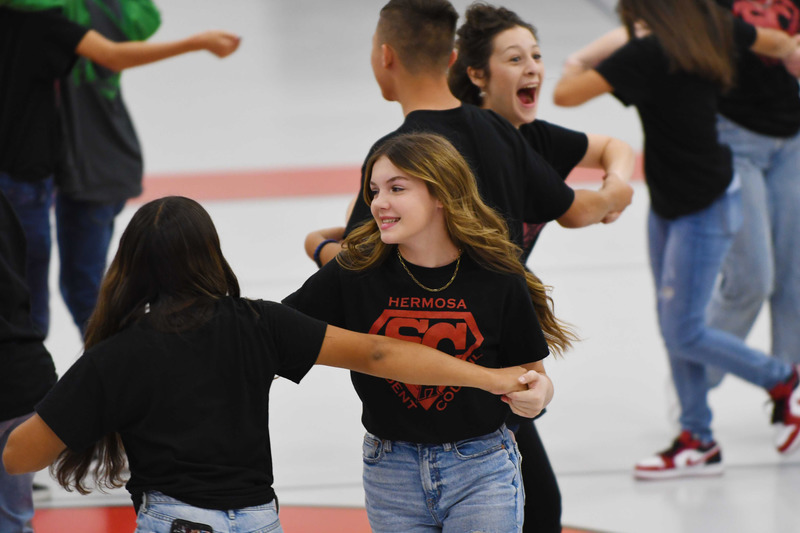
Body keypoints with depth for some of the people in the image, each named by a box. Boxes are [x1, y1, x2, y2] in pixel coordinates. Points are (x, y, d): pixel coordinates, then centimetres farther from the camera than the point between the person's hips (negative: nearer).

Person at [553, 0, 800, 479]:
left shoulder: (648, 52, -27)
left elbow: (566, 94, -28)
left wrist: (579, 62, -5)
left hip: (705, 209, -9)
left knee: (684, 333, -2)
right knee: (673, 326, 11)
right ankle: (698, 442, 18)